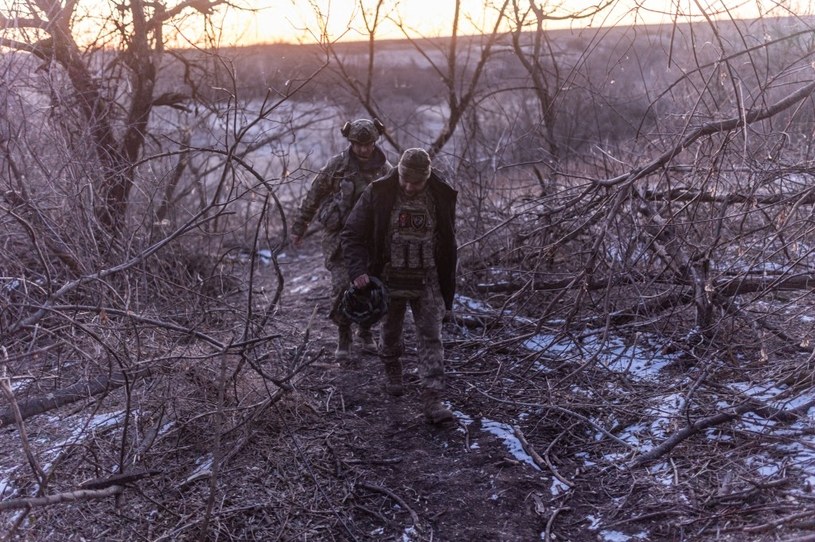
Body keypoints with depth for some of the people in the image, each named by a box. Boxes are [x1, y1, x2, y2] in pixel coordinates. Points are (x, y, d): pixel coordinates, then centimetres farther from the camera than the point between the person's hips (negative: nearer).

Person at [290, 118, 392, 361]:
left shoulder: (385, 170, -1)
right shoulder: (337, 165, -6)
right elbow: (313, 196, 1)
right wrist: (299, 228, 4)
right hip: (340, 237, -2)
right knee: (342, 287, -11)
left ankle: (366, 332, 29)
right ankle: (344, 338, 6)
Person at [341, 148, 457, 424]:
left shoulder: (442, 197, -4)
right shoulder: (378, 193, -11)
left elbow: (447, 244, 5)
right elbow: (352, 234, -6)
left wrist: (448, 286, 8)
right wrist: (357, 270, -19)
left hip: (427, 282, 0)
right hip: (389, 280, 0)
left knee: (431, 338, -5)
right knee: (390, 332, 17)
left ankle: (432, 400, -4)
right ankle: (392, 371, 46)